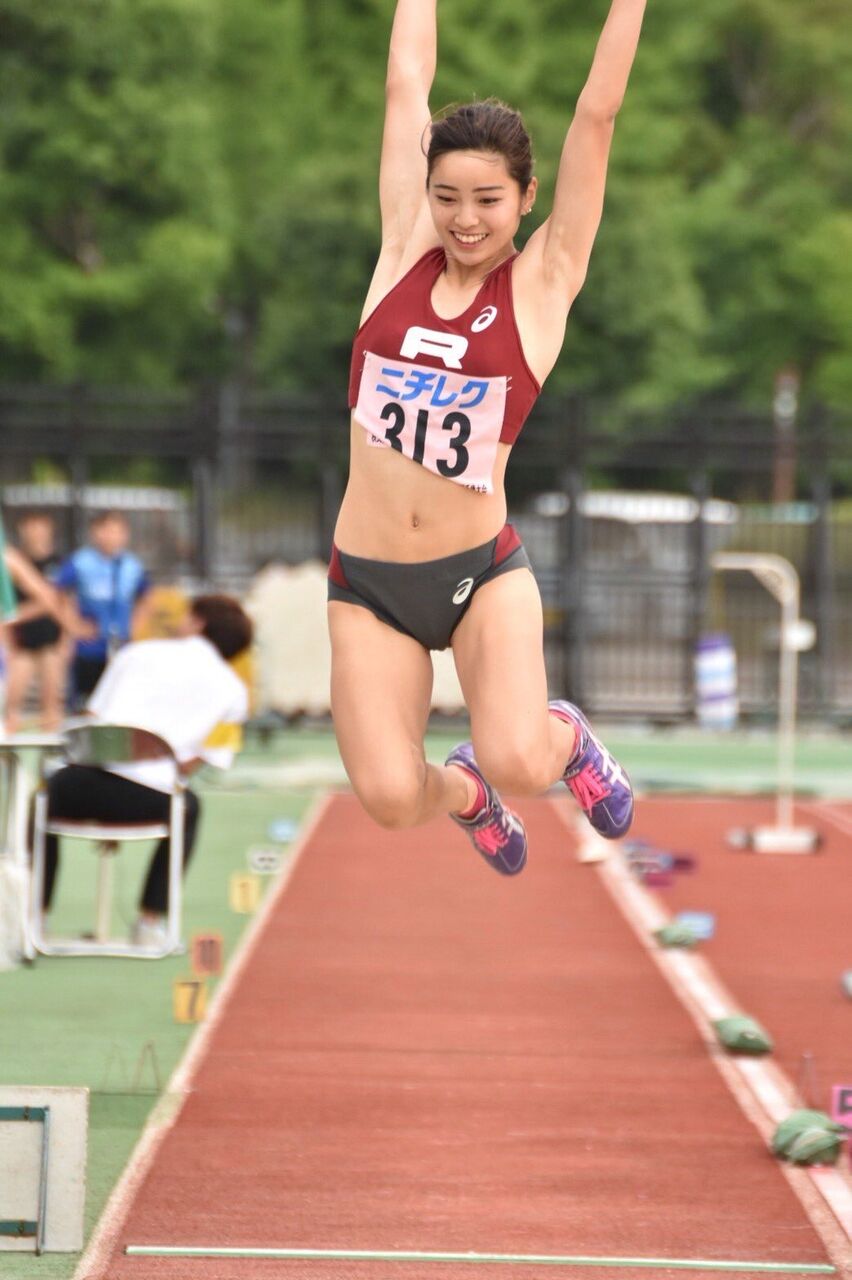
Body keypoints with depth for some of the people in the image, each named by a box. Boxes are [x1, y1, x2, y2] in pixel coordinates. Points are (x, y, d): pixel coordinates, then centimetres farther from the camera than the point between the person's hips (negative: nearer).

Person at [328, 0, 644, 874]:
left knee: (518, 765, -24)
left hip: (481, 571, -2)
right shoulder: (404, 251, 3)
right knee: (390, 799, -11)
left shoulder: (542, 282, -2)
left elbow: (597, 112, -6)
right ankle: (465, 794, 29)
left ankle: (565, 736, 17)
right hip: (366, 581, 2)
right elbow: (406, 85, 8)